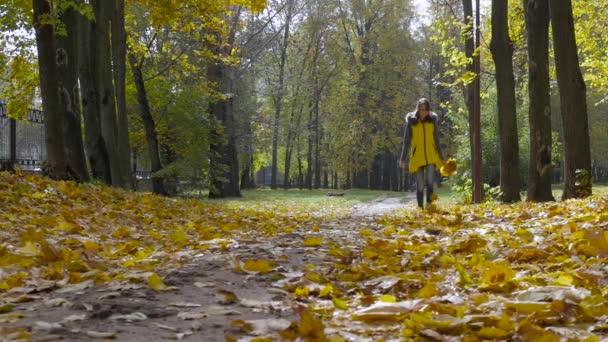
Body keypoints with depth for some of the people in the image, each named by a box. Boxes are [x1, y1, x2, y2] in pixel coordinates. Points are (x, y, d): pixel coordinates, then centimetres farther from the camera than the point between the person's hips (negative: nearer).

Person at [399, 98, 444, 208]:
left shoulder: (432, 121, 6)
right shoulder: (411, 122, 1)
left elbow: (436, 140, 13)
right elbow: (406, 141, 3)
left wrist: (441, 157, 15)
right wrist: (402, 159, -1)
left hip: (431, 157, 1)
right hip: (417, 157, -1)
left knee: (430, 182, -15)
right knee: (420, 185, 1)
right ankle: (420, 207, 10)